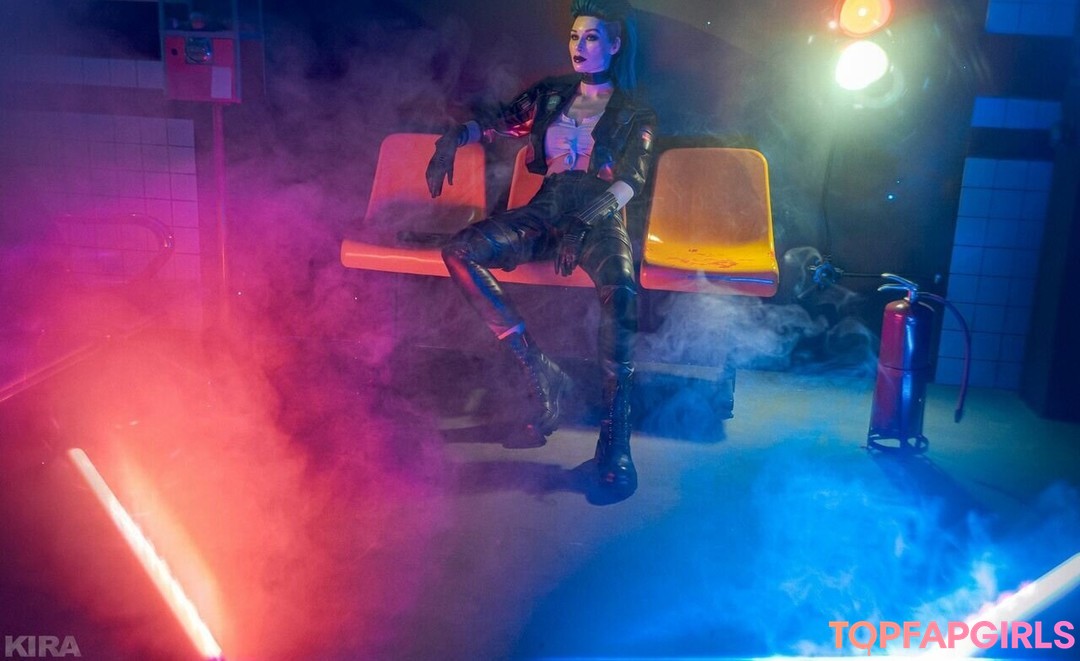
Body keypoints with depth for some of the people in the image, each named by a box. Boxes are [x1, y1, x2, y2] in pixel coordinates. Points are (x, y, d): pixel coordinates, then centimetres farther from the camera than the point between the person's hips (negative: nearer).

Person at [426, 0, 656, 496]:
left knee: (620, 287, -39)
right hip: (544, 213, 4)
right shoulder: (551, 95, 20)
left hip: (600, 220, -4)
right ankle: (538, 371, -23)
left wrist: (583, 224, -25)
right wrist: (453, 138, -2)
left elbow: (630, 180, -6)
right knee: (459, 251, -23)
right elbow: (493, 125, 22)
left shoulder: (635, 113, 9)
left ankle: (616, 435, -34)